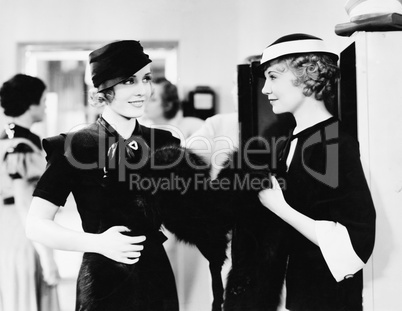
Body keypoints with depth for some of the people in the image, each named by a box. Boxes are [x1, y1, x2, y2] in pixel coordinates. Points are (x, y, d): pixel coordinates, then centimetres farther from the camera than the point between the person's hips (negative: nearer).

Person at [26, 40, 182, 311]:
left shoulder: (164, 143, 3)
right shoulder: (74, 147, -9)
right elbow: (37, 225, -11)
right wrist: (98, 243, -23)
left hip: (158, 277, 4)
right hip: (104, 284, -4)